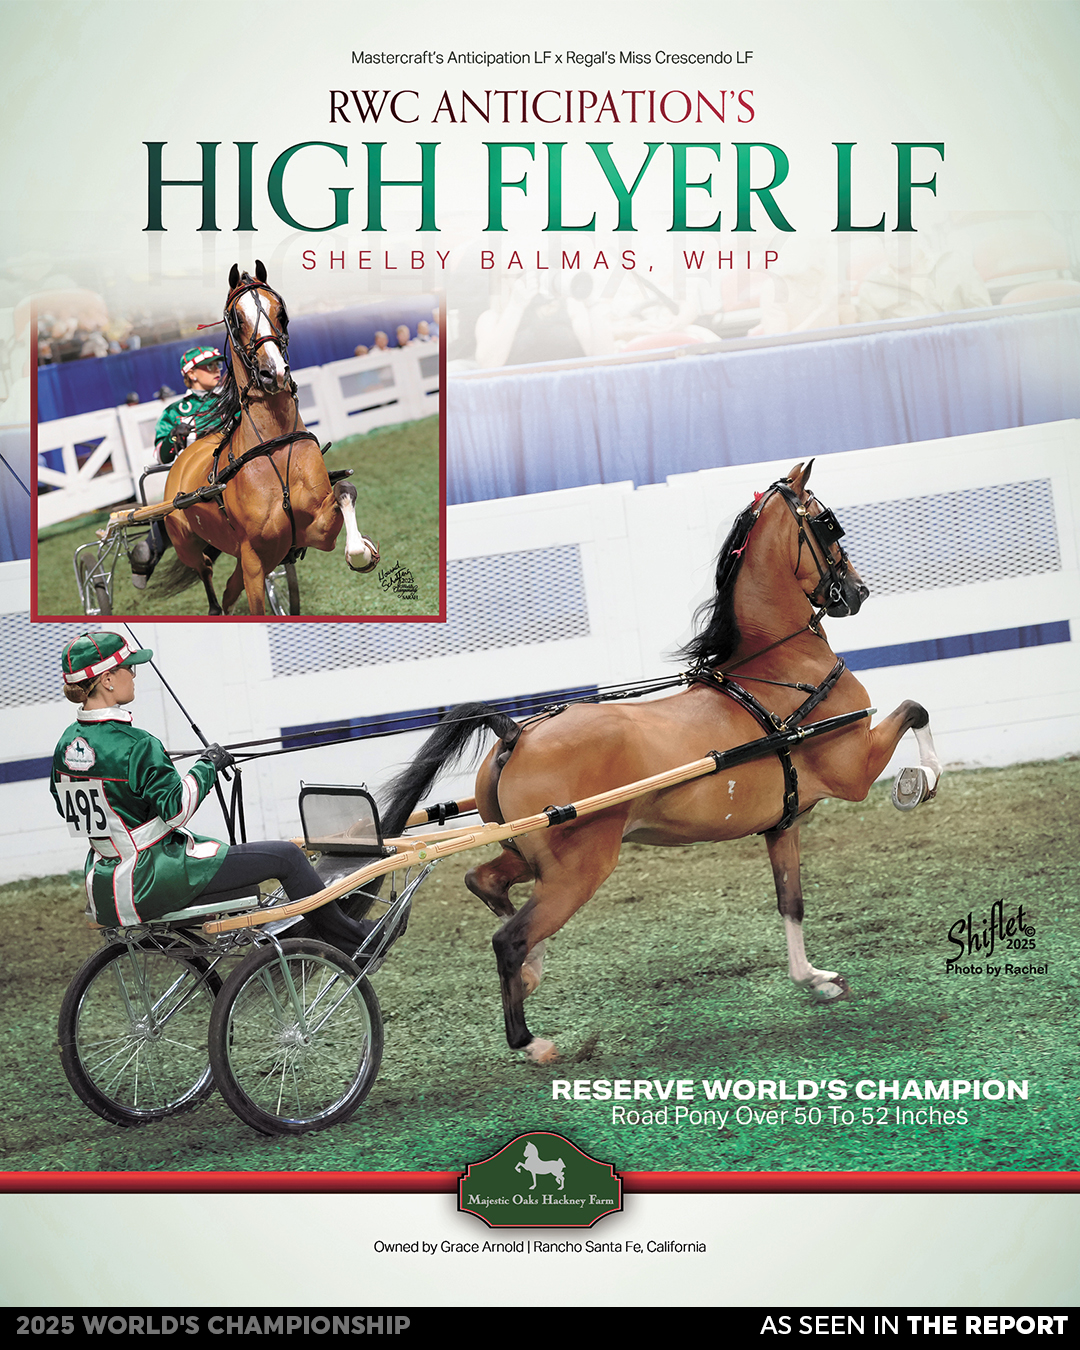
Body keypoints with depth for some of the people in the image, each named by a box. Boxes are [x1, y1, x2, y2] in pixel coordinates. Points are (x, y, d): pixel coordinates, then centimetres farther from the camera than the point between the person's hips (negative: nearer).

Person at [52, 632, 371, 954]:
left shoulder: (67, 743, 2)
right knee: (287, 856, -2)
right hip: (150, 884, -9)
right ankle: (343, 937, 15)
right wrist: (207, 765, -9)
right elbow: (176, 810, -22)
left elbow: (65, 807, 14)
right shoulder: (135, 746, -23)